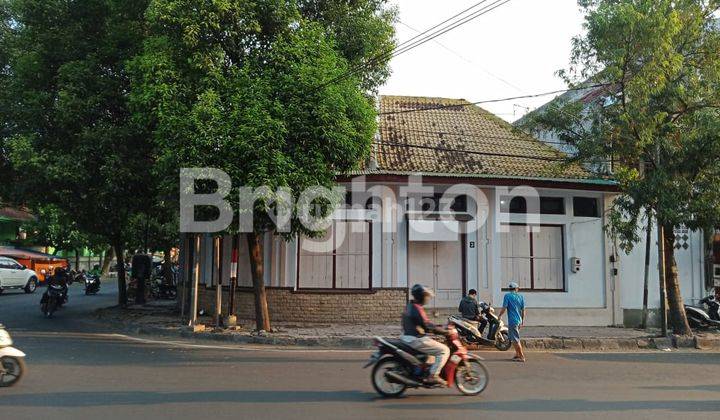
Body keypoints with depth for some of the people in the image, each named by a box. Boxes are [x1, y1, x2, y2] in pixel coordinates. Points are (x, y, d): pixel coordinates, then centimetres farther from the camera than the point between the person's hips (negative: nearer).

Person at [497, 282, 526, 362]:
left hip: (512, 321, -6)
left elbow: (504, 308, -10)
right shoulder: (521, 296, 7)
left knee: (516, 340, -3)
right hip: (519, 320, 6)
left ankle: (522, 356, -3)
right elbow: (523, 310, 9)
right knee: (515, 339, 19)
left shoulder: (507, 296, -7)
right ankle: (517, 354, 24)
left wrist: (499, 316, 7)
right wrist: (523, 321, 18)